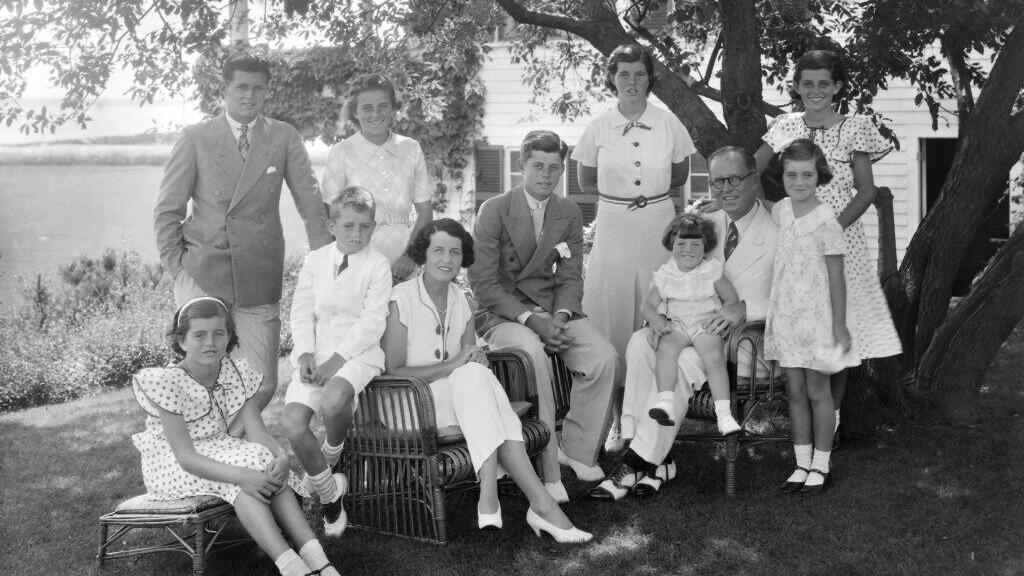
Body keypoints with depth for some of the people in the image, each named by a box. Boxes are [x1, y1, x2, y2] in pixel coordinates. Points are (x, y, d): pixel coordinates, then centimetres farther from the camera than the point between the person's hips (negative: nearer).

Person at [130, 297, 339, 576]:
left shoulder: (237, 374, -3)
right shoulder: (167, 383, -20)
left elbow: (257, 433, -10)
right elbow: (185, 457, -26)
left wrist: (281, 455, -34)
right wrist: (240, 475, -40)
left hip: (218, 454, 6)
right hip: (170, 466, -6)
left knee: (273, 471, -24)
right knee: (252, 462, -31)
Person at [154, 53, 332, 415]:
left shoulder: (284, 138, 7)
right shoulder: (195, 138, 5)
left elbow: (311, 205, 7)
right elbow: (168, 210, 8)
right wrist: (175, 265, 0)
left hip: (259, 279, 1)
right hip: (202, 272, -1)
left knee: (263, 385, -1)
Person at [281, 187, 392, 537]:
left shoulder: (377, 265, 1)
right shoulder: (315, 261, 13)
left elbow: (372, 322, -8)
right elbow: (302, 312, 9)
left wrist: (337, 359, -16)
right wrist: (306, 354, -8)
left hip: (358, 353, -4)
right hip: (315, 355, 4)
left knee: (333, 400, -37)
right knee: (292, 421, -20)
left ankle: (331, 455, -1)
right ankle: (329, 494, 1)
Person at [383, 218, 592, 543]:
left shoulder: (461, 302, 10)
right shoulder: (402, 299, -7)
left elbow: (471, 361, 10)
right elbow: (393, 371, -12)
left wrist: (475, 360, -15)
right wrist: (451, 365, -21)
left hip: (458, 400, 5)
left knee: (475, 374, -30)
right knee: (474, 376, -32)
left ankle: (489, 498, -37)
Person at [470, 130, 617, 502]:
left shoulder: (570, 214, 9)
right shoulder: (494, 211, -5)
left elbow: (571, 277, 7)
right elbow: (483, 284, -10)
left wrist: (559, 317, -14)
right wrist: (530, 318, -21)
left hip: (553, 309, 5)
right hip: (502, 314, -4)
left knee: (604, 356, -21)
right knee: (532, 351, -36)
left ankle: (576, 450, -6)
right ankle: (547, 467, -28)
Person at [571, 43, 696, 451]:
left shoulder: (668, 123, 1)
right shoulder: (598, 129, 1)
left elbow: (679, 177, 13)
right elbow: (587, 184, 11)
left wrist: (648, 191, 7)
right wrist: (622, 192, 5)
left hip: (659, 227, 0)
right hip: (613, 230, 0)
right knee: (612, 319, -1)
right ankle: (615, 419, 7)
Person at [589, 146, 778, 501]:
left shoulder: (777, 232, -3)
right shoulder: (705, 224, 15)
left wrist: (745, 309, -24)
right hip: (694, 326, 6)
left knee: (682, 361, -32)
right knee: (640, 342, -23)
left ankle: (637, 463, -22)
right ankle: (655, 458, -23)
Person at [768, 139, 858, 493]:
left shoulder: (825, 221, -14)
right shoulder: (780, 212, 2)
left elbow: (836, 277, -10)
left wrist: (839, 326, -9)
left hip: (816, 316, -5)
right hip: (785, 314, 5)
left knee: (817, 391, 6)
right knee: (794, 391, 10)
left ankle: (820, 466, 18)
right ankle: (802, 464, 21)